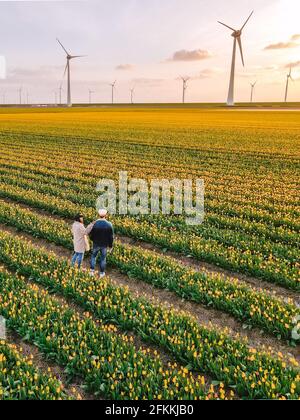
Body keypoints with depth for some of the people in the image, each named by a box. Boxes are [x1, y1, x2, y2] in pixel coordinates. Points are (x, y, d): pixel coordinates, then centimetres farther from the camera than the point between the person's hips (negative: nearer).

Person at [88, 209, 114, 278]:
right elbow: (111, 237, -10)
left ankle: (92, 271, 24)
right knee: (103, 259, 16)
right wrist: (110, 245, 4)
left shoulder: (94, 224, -18)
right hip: (104, 245, 0)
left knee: (93, 256, 22)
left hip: (96, 244, 0)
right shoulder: (109, 224, -17)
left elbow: (91, 235, -7)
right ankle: (102, 273, 26)